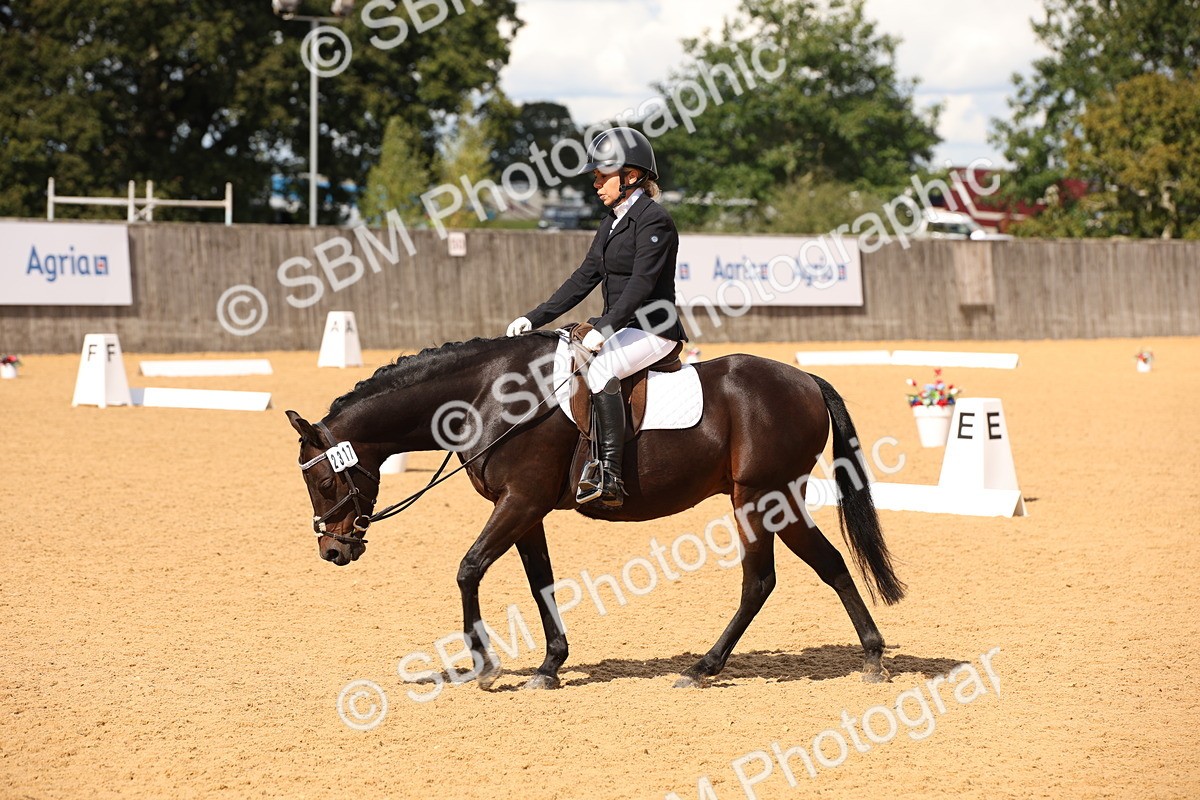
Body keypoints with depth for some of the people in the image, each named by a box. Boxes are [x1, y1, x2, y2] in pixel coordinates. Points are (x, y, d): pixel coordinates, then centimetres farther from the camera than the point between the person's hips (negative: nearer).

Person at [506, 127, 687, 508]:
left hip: (653, 330, -10)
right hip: (619, 328, 10)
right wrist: (535, 318, 6)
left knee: (601, 367, -34)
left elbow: (641, 283, -23)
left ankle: (609, 477, -39)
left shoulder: (653, 221, -13)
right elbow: (585, 277, 14)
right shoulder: (613, 223, 16)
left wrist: (604, 328, -32)